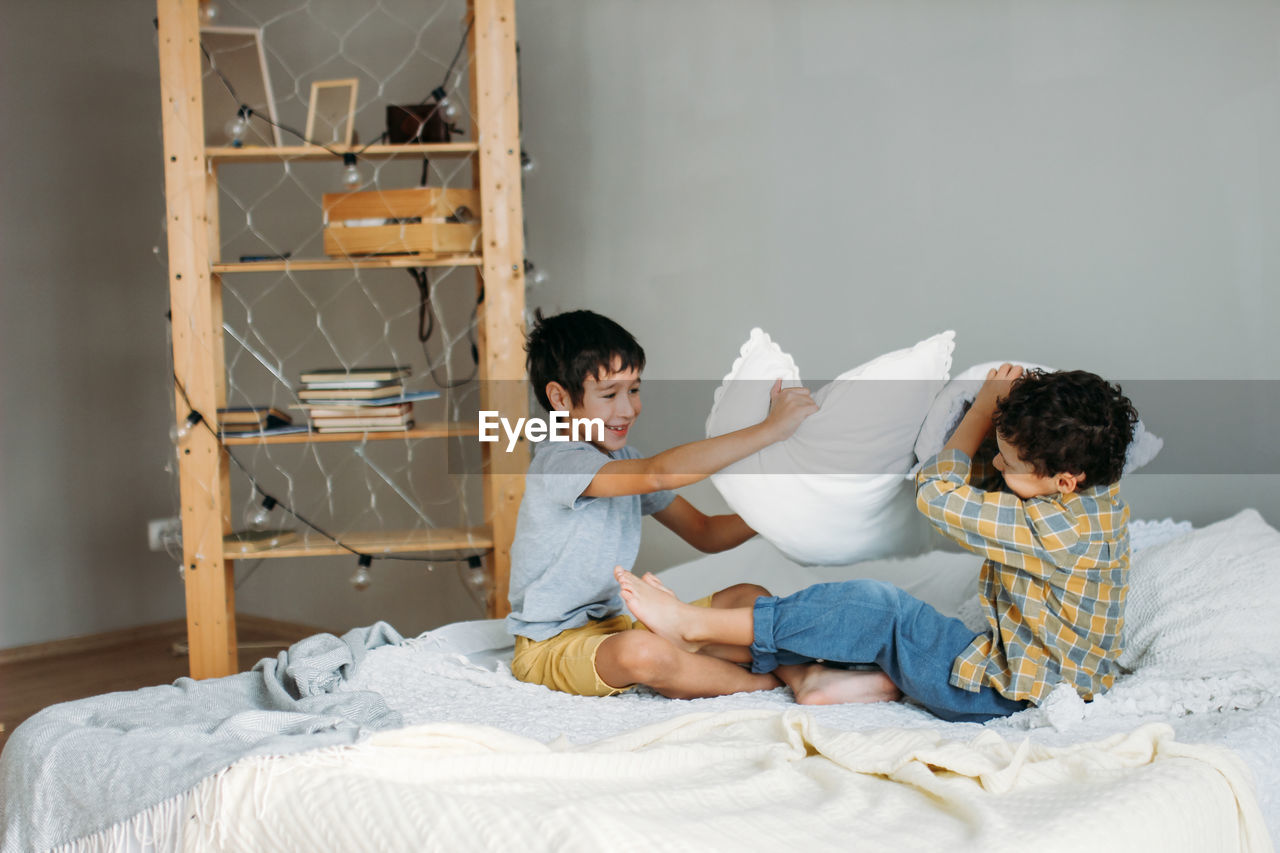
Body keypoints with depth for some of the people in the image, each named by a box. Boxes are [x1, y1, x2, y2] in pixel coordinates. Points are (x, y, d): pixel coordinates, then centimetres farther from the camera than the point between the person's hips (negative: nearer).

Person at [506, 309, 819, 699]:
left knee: (750, 598, 3)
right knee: (642, 653, -39)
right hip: (553, 645, -9)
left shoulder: (624, 461, 9)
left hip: (615, 623, 9)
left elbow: (705, 533, 11)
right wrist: (768, 430, -35)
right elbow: (659, 473, -37)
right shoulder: (558, 462, -21)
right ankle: (764, 682, -20)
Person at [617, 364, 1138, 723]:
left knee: (877, 608, -14)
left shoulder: (1058, 528, -28)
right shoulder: (1094, 494, 1)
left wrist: (984, 408, -9)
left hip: (1014, 695, -10)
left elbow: (936, 493, -20)